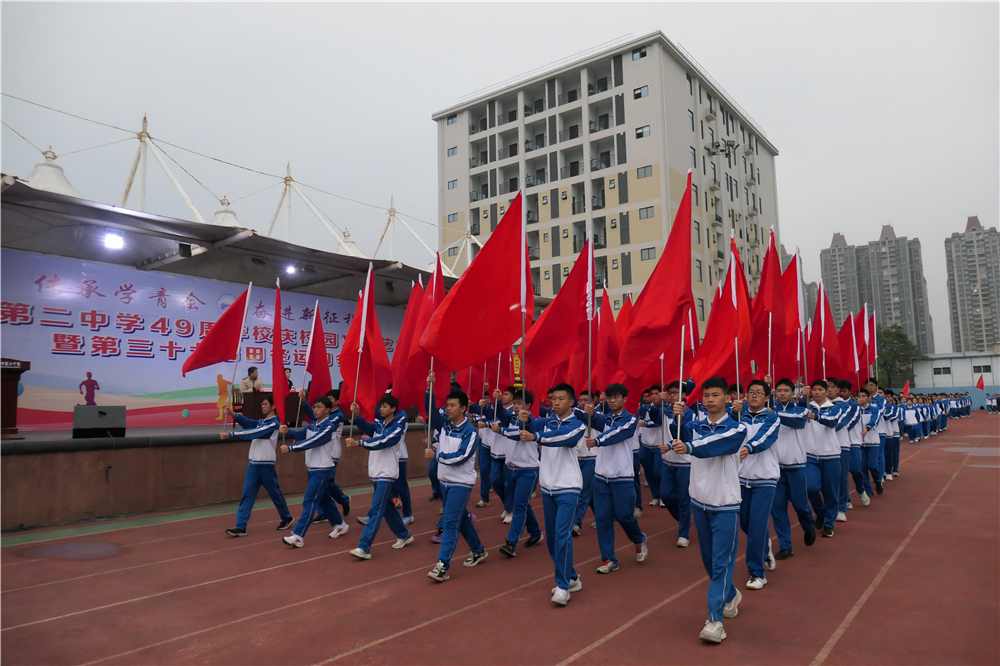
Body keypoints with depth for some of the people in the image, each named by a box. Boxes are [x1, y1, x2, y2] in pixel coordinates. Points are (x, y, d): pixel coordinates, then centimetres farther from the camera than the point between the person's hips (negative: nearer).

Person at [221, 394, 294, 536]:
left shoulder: (273, 423, -12)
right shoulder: (261, 422, 15)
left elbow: (253, 433, -21)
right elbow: (249, 423, -2)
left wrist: (230, 434, -27)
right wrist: (234, 415, -18)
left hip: (266, 464, -7)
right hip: (253, 463, 7)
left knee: (274, 493, 6)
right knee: (247, 495, 0)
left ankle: (287, 518, 25)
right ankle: (241, 527, 0)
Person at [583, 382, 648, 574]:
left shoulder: (631, 420, -5)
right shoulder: (605, 418, 11)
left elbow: (616, 433, -23)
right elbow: (599, 423, -11)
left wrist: (597, 441, -40)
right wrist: (592, 414, -34)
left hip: (622, 477, -4)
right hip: (601, 475, 4)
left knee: (623, 515, 2)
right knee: (603, 518, 3)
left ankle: (639, 540, 33)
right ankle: (608, 559, 13)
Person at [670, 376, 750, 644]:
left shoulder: (737, 428, -10)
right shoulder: (695, 426, 5)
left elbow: (714, 445, -28)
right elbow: (682, 437, -13)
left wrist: (688, 447, -45)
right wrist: (678, 418, -31)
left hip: (725, 504, -5)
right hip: (699, 501, 5)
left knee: (721, 562, -4)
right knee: (708, 558, 17)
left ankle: (715, 619, -2)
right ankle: (731, 595, 40)